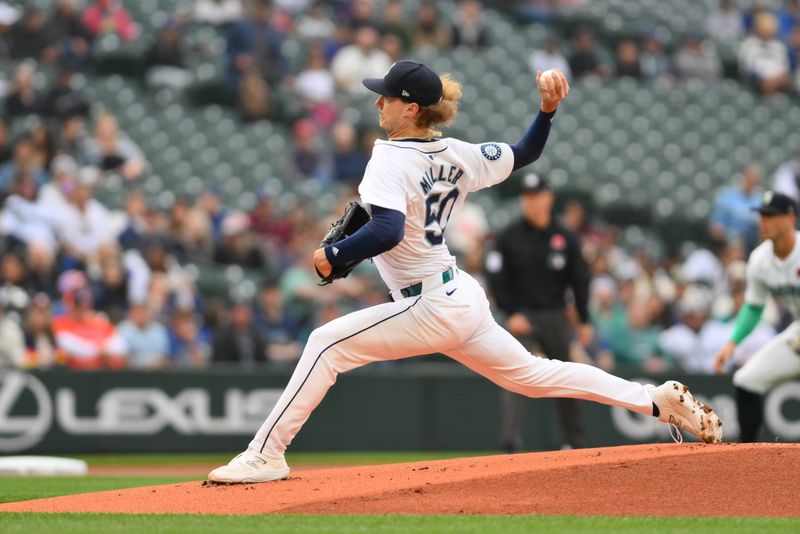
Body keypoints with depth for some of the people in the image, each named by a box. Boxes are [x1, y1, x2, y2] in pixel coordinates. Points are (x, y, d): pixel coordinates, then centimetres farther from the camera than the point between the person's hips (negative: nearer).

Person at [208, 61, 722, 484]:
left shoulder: (391, 159, -17)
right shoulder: (455, 154, 7)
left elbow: (387, 232, -31)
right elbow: (524, 154, 18)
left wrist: (333, 256, -19)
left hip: (431, 310, -9)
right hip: (465, 298, 9)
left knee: (327, 343, -7)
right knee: (532, 374, 21)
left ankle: (267, 455, -11)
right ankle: (660, 400, 21)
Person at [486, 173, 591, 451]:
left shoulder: (566, 238, 3)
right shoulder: (509, 238, -2)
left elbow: (579, 280, 6)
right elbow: (498, 279, -3)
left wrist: (585, 321, 2)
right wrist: (511, 313, -14)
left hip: (556, 317, 3)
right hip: (521, 318, -2)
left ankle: (575, 442, 24)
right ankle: (511, 444, -20)